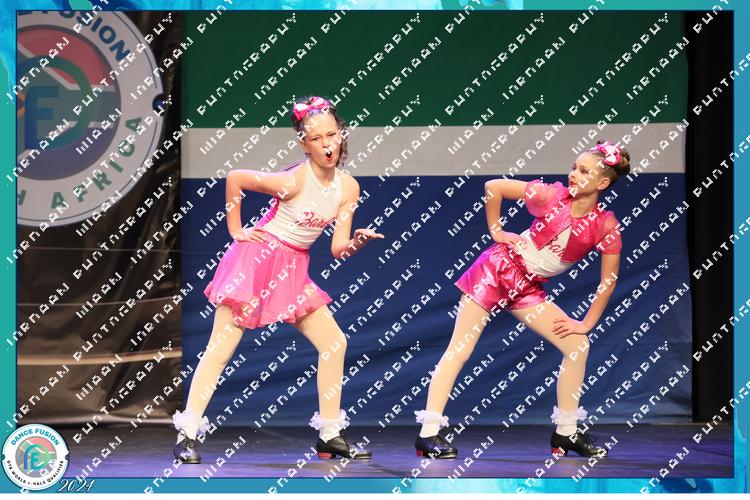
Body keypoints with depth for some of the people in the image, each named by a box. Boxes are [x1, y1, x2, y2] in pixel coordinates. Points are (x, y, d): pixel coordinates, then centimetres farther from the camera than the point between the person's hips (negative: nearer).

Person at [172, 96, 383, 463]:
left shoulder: (348, 188, -1)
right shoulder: (294, 181, -20)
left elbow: (338, 249, 0)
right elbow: (234, 179, -14)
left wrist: (358, 241, -21)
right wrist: (236, 230, -7)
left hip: (294, 269, 7)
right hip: (257, 258, -7)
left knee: (334, 343, 3)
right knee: (221, 347, -9)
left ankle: (330, 436, 11)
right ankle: (186, 436, -9)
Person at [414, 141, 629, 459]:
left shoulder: (605, 226, -9)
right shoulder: (551, 196, -15)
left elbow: (608, 280, -3)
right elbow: (493, 186, -9)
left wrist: (586, 324, -2)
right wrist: (497, 232, -4)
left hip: (529, 289, 4)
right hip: (499, 268, -4)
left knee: (577, 345, -4)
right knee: (459, 350, -9)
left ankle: (565, 433, 8)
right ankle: (428, 434, -11)